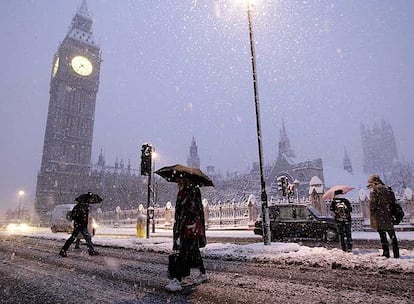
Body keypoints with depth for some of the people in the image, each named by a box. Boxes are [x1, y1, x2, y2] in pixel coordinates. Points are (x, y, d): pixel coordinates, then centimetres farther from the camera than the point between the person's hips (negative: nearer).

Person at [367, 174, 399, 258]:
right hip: (388, 214, 5)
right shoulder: (386, 188, 10)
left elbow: (372, 203, -12)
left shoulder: (374, 189, -6)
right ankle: (396, 254, 12)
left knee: (382, 234, 0)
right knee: (392, 234, 10)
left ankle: (386, 253, 2)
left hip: (379, 215, -5)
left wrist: (372, 213, -4)